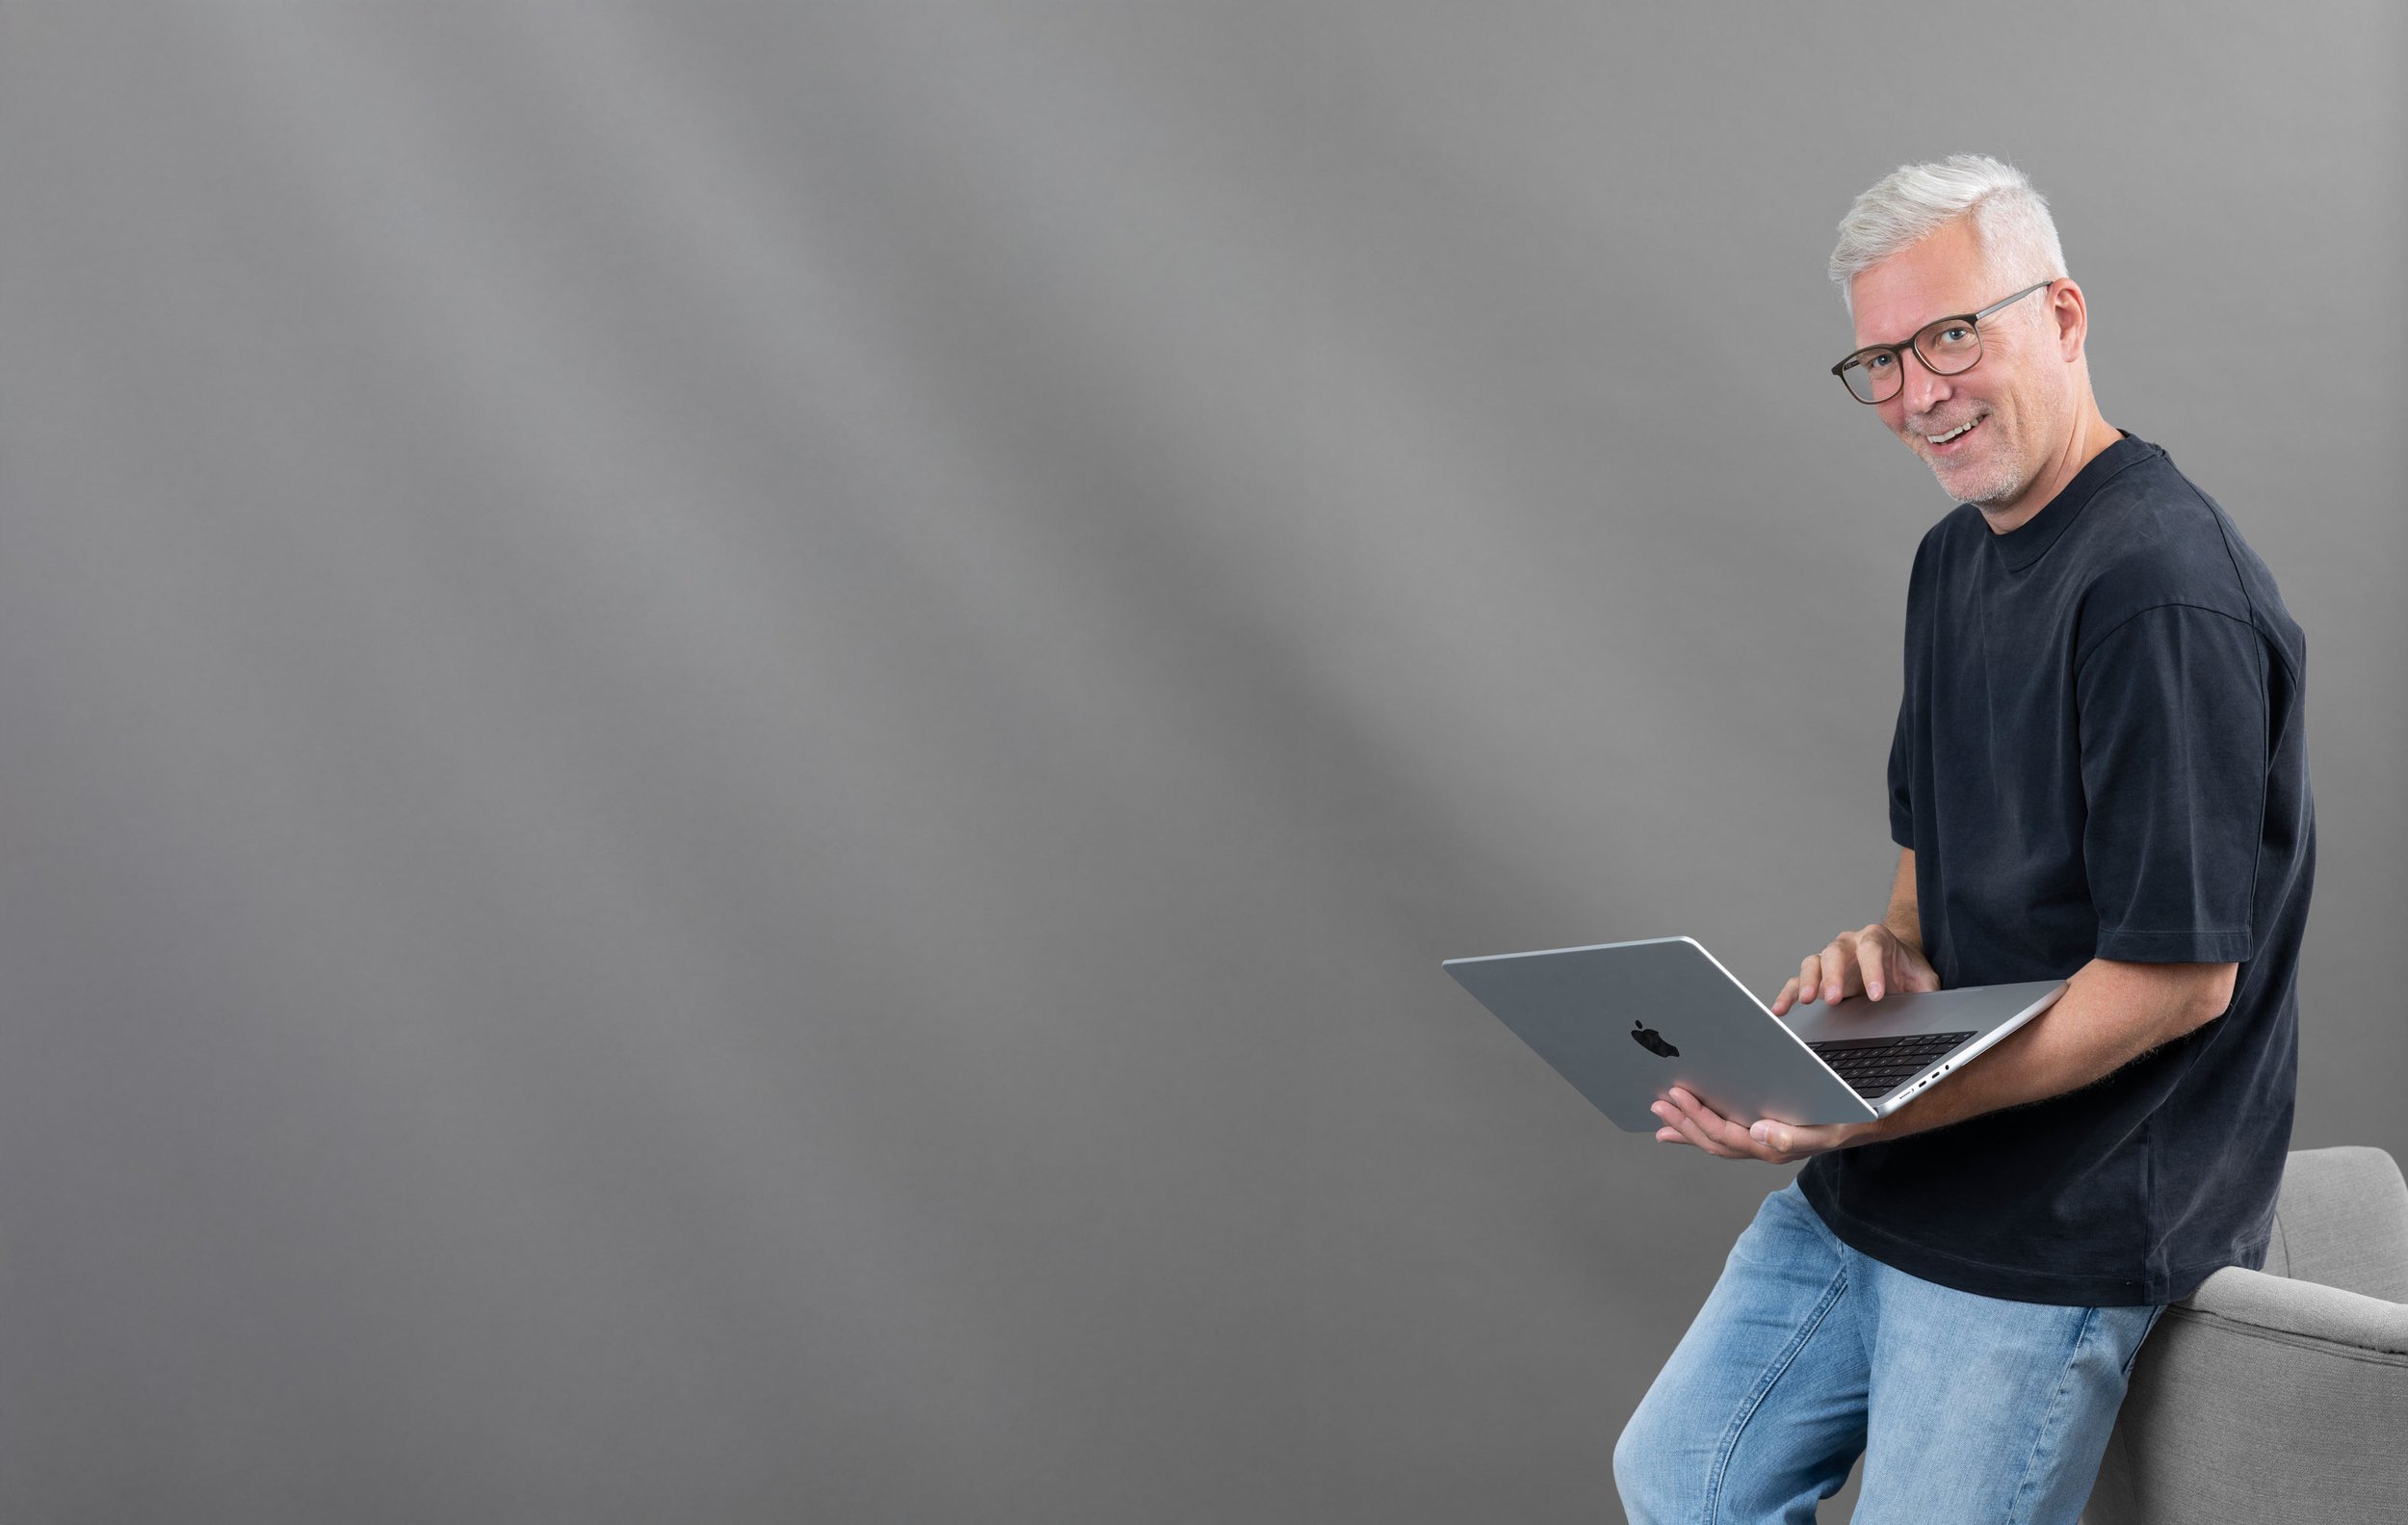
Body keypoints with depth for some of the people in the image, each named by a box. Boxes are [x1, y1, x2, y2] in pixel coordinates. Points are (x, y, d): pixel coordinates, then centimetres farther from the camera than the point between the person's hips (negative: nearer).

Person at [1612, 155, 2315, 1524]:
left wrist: (1879, 1116, -24)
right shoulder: (1956, 557, 10)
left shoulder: (2163, 591, -21)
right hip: (1872, 1196, 9)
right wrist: (1893, 946, -2)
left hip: (2064, 1228, -9)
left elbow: (2179, 975, -22)